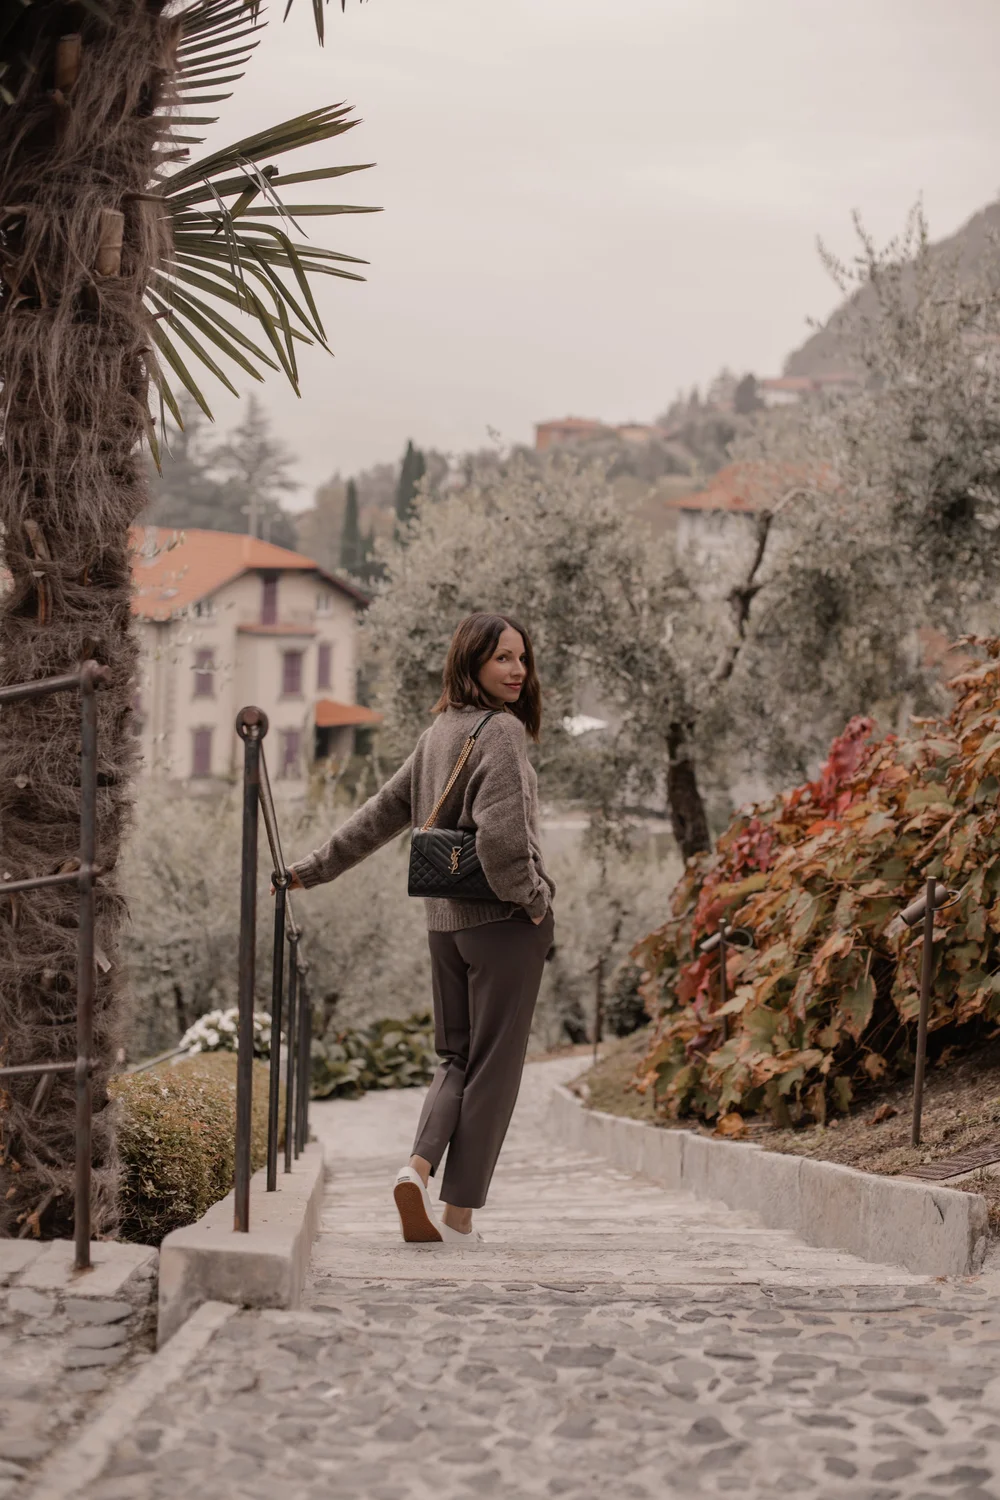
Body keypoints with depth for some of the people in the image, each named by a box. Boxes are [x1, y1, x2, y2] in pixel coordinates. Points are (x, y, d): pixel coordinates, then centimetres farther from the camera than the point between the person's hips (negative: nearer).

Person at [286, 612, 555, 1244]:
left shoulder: (438, 734, 12)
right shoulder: (500, 731, -12)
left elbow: (381, 813, 17)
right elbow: (501, 834, -25)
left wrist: (311, 870, 26)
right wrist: (530, 897, -10)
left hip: (445, 919, 7)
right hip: (503, 920, -7)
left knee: (458, 1057, 16)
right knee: (493, 1063, 2)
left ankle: (419, 1167, -5)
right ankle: (459, 1210, 4)